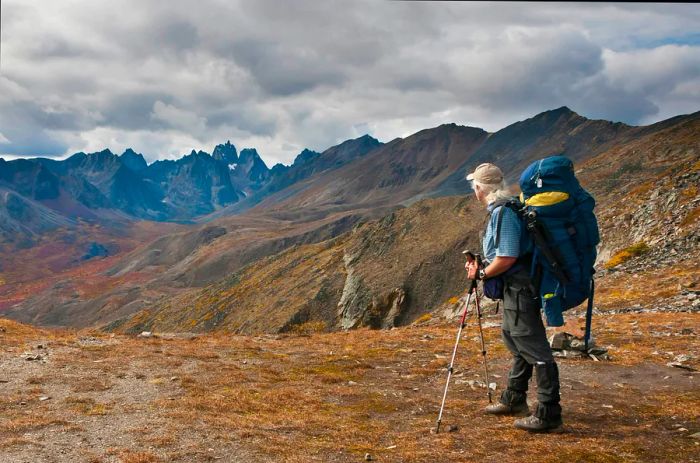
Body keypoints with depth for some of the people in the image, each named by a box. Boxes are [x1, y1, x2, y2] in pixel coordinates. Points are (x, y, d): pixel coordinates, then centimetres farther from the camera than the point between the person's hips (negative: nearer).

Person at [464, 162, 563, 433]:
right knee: (516, 342, 21)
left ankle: (548, 415, -3)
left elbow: (506, 259, -26)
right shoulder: (501, 209, 12)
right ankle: (514, 400, 36)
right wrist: (480, 265, 13)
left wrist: (481, 274, -12)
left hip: (520, 290, -12)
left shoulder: (503, 214, -21)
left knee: (535, 350, -7)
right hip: (515, 288, 12)